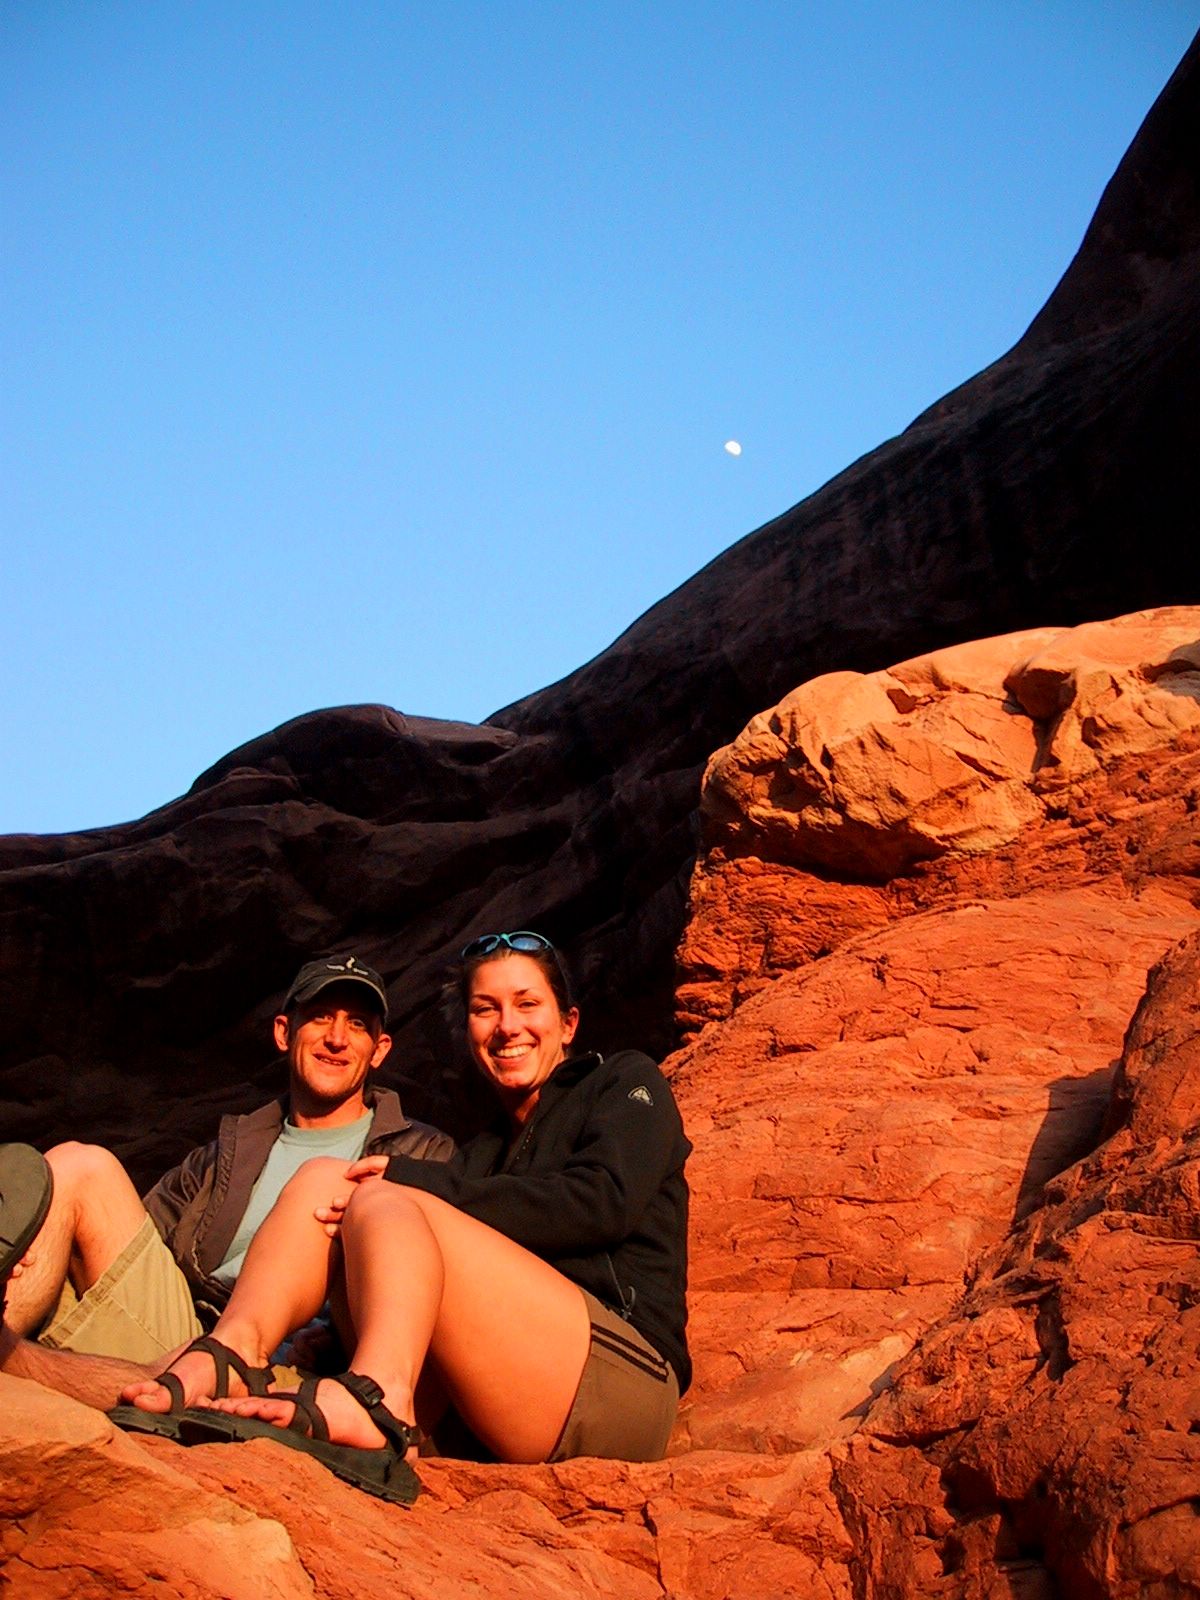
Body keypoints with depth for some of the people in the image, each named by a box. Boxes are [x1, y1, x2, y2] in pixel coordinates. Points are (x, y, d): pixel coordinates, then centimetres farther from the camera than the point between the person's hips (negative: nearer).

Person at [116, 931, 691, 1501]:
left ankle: (369, 1402, -48)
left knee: (384, 1203, -22)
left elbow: (605, 1202, -7)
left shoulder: (625, 1083, 15)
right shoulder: (485, 1150, 30)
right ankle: (226, 1357, -28)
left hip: (621, 1367, -6)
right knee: (323, 1180, -3)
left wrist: (412, 1181, -8)